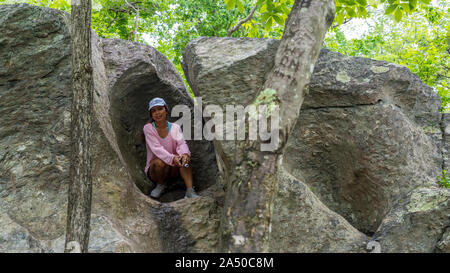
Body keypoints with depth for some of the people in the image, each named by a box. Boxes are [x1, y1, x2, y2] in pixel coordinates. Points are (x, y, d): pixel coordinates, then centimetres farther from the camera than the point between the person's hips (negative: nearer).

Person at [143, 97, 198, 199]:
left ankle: (190, 191, -35)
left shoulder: (175, 127, -1)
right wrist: (172, 158, -41)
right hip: (155, 168, -2)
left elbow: (181, 144, -18)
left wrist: (185, 154, -43)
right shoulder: (148, 128, -10)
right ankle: (160, 185, -4)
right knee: (160, 162, -35)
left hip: (174, 169, 2)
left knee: (184, 156, -27)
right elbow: (157, 148, -23)